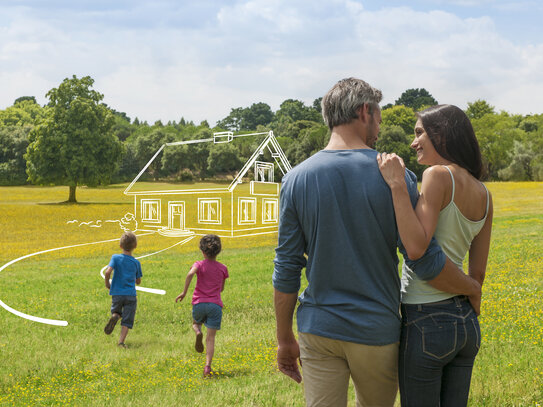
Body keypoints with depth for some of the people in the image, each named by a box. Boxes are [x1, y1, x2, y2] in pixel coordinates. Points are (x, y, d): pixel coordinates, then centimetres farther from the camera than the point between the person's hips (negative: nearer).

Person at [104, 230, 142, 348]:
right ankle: (121, 341, -12)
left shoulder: (116, 258, -4)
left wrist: (107, 284, -1)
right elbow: (138, 281, 10)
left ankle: (115, 316, -10)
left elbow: (107, 272, -18)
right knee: (127, 320, 2)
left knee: (116, 311, 24)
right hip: (131, 294, 0)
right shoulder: (136, 262, 2)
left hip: (117, 293, 0)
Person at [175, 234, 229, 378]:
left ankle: (198, 332, -5)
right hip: (215, 304, 1)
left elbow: (190, 274, -21)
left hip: (199, 303, -1)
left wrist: (184, 292, -15)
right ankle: (207, 367, -13)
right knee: (211, 338, 1)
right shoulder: (223, 268, 10)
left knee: (195, 323, 30)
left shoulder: (199, 264, 2)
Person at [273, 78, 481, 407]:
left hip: (319, 330, 1)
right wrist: (473, 289, 8)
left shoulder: (297, 179, -4)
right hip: (376, 331, -1)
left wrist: (285, 339, 7)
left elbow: (287, 269, -2)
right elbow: (426, 260, -10)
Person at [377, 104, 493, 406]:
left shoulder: (438, 175, -14)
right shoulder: (484, 194, 9)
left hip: (427, 322, -8)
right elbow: (478, 272, 13)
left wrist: (397, 185, -25)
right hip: (467, 323, 8)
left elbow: (416, 248, -26)